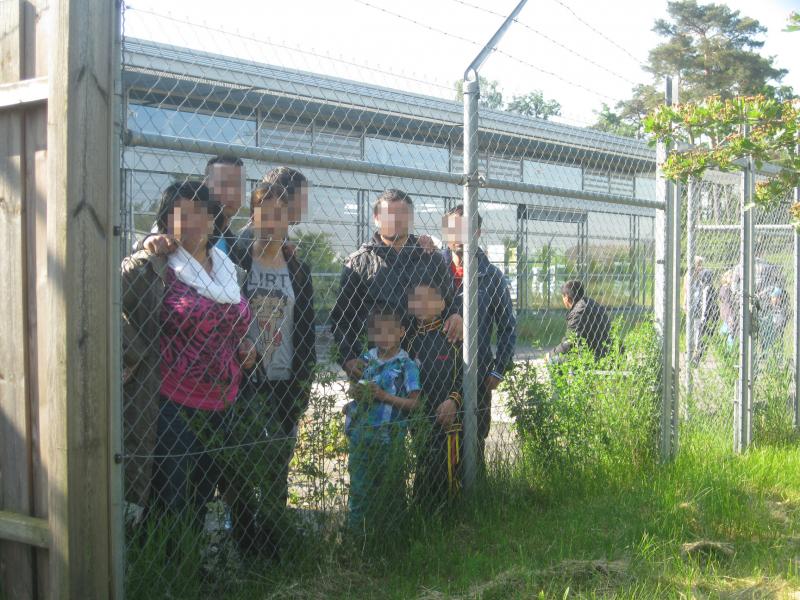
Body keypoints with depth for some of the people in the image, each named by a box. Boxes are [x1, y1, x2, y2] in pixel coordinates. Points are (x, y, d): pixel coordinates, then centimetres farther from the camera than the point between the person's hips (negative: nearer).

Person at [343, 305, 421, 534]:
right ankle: (357, 534, 17)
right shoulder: (365, 360, 7)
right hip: (361, 435, 4)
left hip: (390, 438, -4)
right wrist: (355, 394, -3)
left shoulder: (406, 366, -6)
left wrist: (383, 395, -18)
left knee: (390, 488, 7)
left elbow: (414, 403, -9)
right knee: (359, 488, 7)